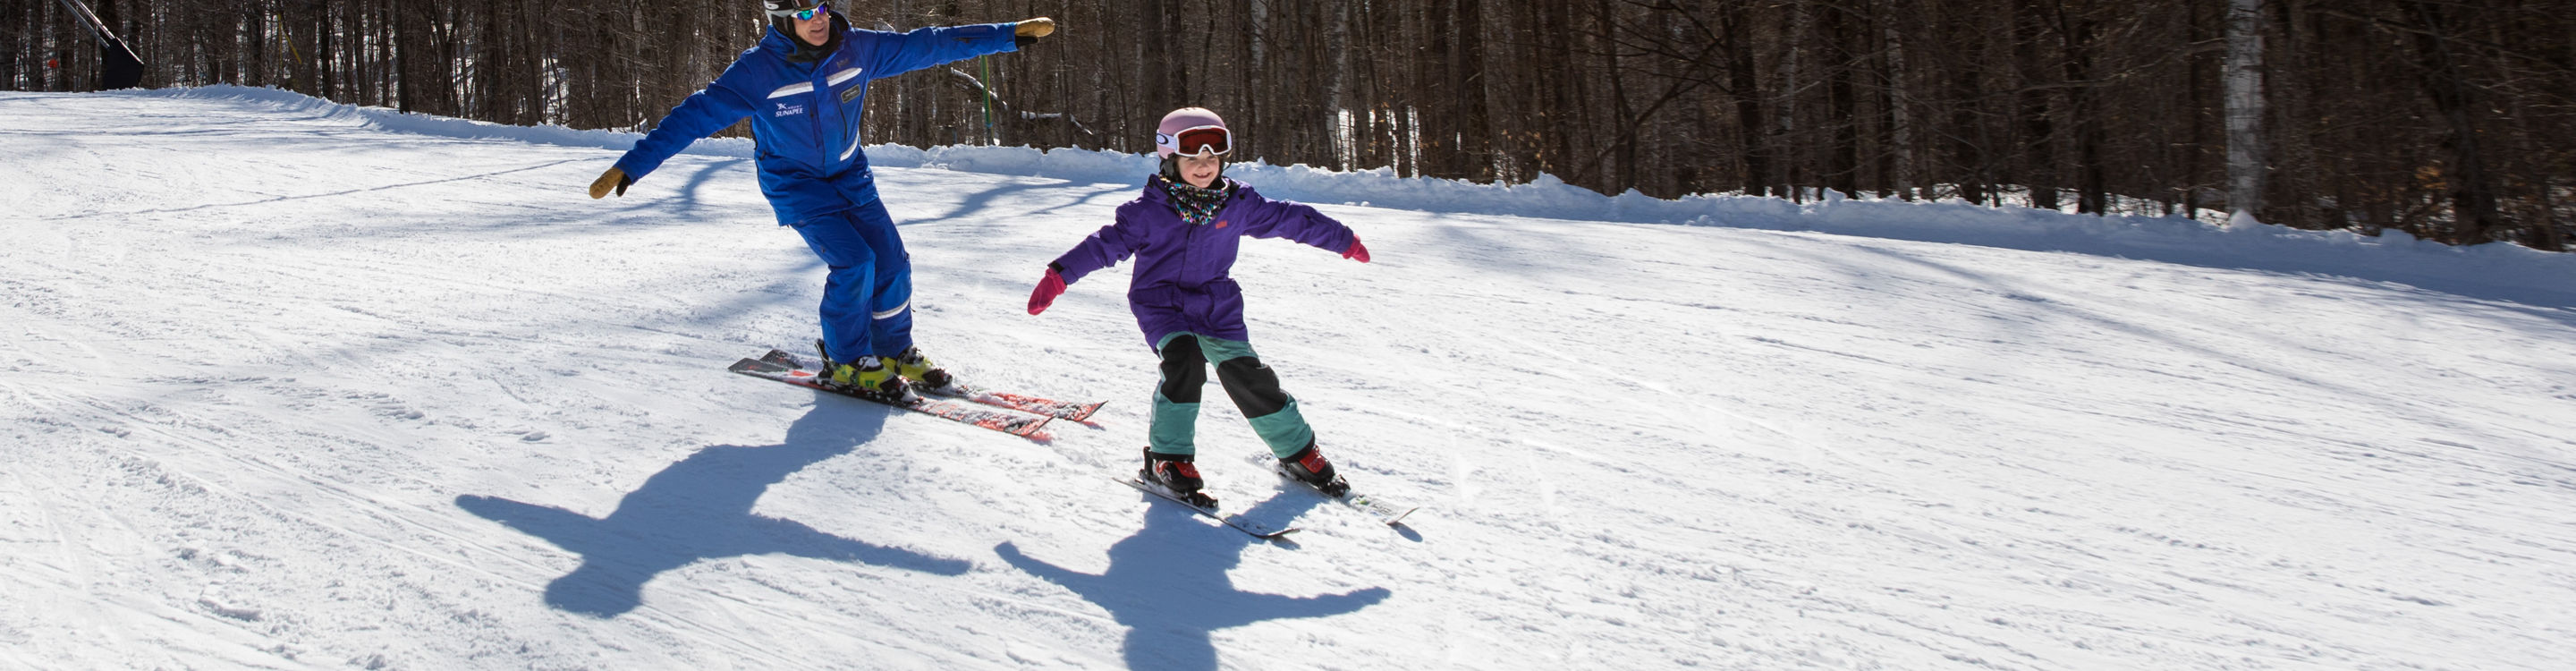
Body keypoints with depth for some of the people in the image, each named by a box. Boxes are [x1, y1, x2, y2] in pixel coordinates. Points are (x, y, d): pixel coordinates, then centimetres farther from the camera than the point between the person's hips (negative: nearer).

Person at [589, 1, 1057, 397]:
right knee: (853, 262, -19)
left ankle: (894, 352, 20)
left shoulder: (857, 49, -13)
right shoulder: (758, 71, -23)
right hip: (795, 184, -5)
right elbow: (696, 116, -23)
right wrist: (630, 166, -28)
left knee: (891, 260, -3)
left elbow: (928, 45, -8)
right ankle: (849, 362, 2)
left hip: (849, 175, 5)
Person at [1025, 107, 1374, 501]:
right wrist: (1058, 276, -16)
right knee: (1184, 361, -27)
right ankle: (1168, 459, -14)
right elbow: (1106, 245, -7)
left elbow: (1288, 218, 8)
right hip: (1162, 303, -3)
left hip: (1217, 306, 3)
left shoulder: (1237, 204, -2)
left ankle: (1298, 452, 11)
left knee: (1246, 374, -6)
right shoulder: (1147, 212, -10)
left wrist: (1344, 240, 17)